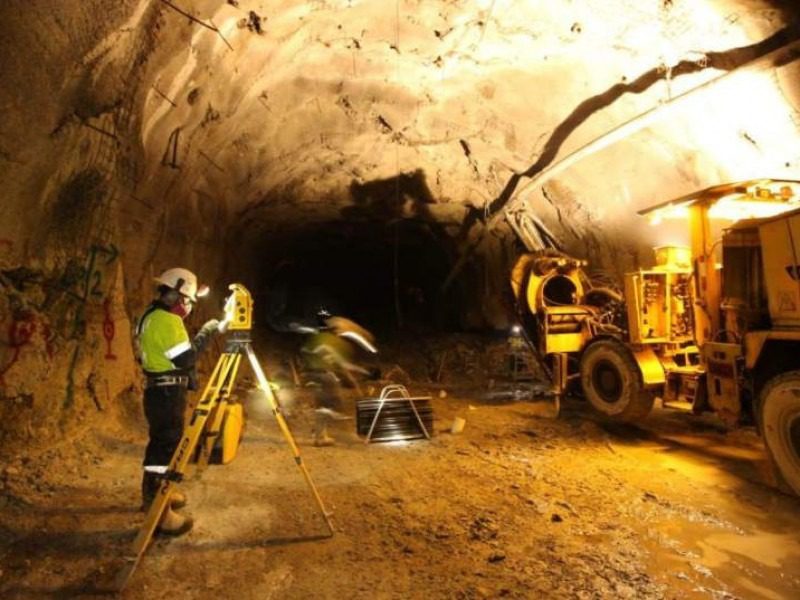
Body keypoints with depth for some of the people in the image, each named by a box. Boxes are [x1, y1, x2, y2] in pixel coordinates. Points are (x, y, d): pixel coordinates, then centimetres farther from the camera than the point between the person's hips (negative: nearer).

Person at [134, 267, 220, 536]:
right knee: (165, 447, -6)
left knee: (160, 443, 20)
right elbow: (185, 358, -24)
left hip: (160, 390, 11)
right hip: (167, 393, -11)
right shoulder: (166, 320, -20)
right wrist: (205, 333, -14)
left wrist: (203, 334, 11)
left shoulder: (152, 315, 13)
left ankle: (154, 495, 34)